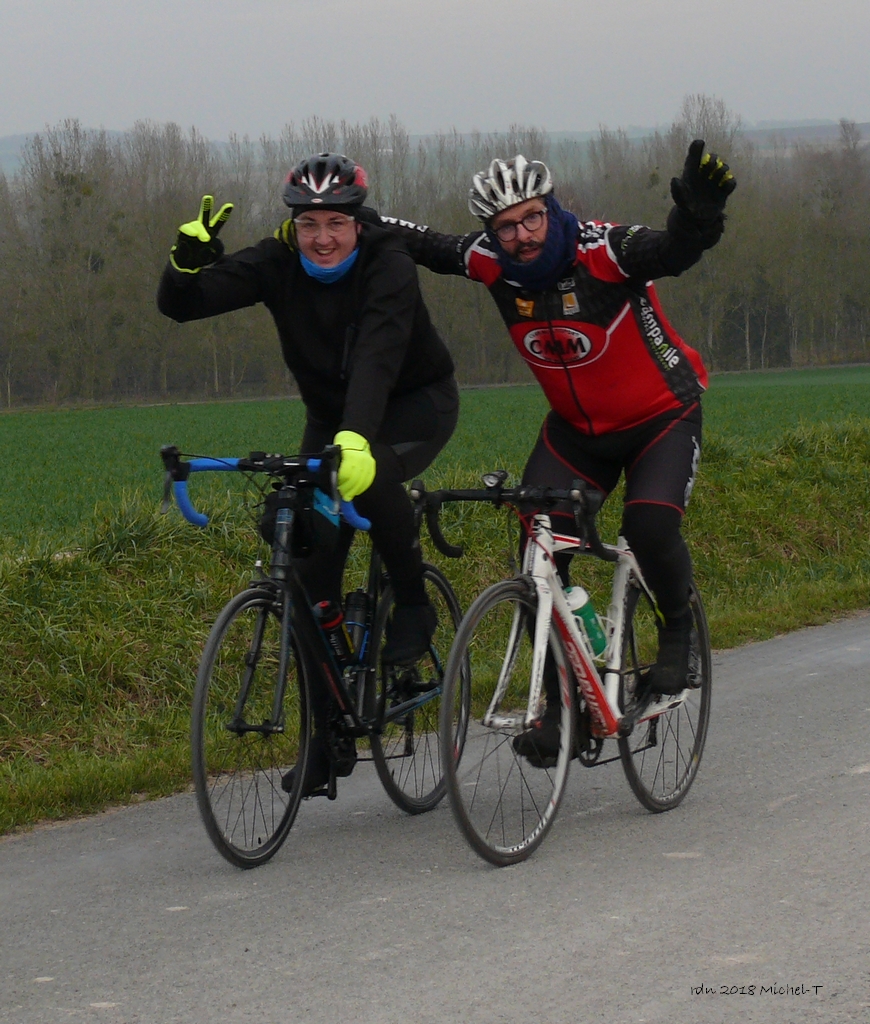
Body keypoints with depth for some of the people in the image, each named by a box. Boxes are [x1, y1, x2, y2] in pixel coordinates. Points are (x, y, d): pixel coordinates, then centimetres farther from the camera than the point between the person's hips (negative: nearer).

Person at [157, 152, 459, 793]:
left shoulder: (388, 264, -28)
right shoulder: (278, 265, -15)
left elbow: (377, 355, -44)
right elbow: (179, 306, -21)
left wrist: (357, 439, -59)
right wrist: (190, 256, -43)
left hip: (417, 403, -5)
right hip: (331, 416, 5)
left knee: (370, 474, -38)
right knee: (313, 571, -5)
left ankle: (414, 603, -13)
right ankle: (331, 734, 4)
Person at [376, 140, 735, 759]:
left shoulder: (600, 252, -27)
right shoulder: (493, 264, -13)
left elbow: (677, 251, -43)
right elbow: (426, 247, 4)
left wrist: (700, 213, -64)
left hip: (661, 417, -5)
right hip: (577, 429, 5)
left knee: (650, 527, -28)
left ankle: (679, 627, 4)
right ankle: (563, 704, 3)